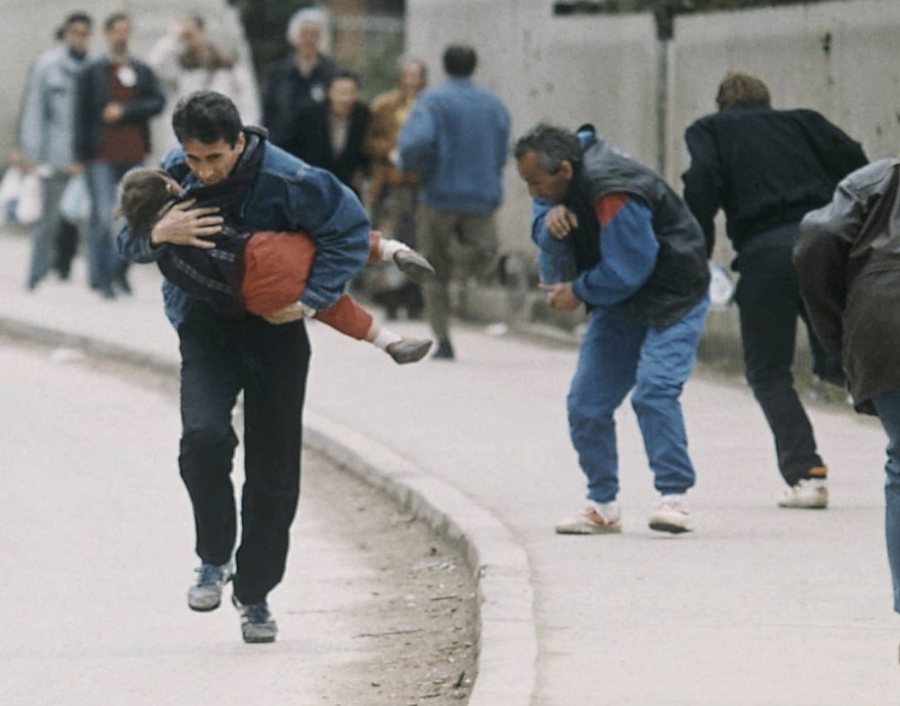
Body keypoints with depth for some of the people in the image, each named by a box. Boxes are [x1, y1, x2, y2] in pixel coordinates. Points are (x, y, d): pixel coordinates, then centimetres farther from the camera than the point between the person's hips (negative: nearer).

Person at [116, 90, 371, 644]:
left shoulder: (287, 179, -21)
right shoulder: (176, 173, -9)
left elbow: (351, 227, -12)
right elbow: (127, 240, -1)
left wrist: (311, 299, -19)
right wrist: (159, 233, -25)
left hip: (275, 329, -1)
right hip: (205, 327, 1)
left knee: (273, 469, 4)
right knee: (205, 437, -24)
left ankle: (256, 592, 21)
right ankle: (214, 558, -2)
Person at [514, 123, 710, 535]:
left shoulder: (613, 195, -30)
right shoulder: (561, 185, -3)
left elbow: (628, 269, -27)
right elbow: (543, 231, 7)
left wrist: (579, 292, -12)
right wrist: (551, 218, -18)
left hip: (672, 300, -9)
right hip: (619, 303, 9)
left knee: (654, 391, -25)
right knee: (586, 403, 2)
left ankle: (673, 497, -23)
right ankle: (602, 506, 10)